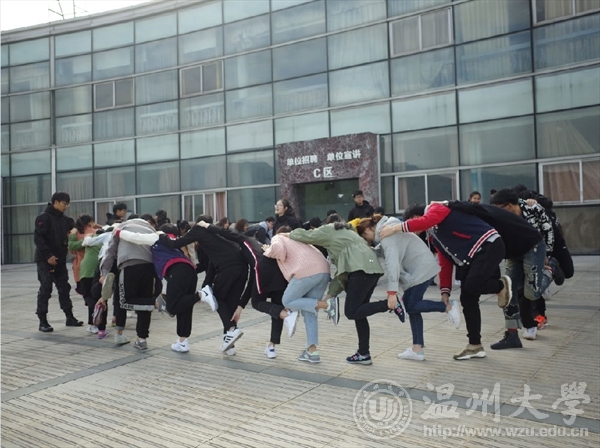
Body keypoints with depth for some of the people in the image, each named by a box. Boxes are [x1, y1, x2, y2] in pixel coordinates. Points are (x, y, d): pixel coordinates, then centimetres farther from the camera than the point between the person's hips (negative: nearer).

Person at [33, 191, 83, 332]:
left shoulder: (64, 219, 12)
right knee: (45, 290, -3)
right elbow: (38, 237, -17)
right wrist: (48, 255, -21)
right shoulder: (44, 217, -10)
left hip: (60, 260, 7)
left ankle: (69, 317, 19)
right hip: (45, 260, -7)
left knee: (64, 288, 10)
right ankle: (43, 321, 5)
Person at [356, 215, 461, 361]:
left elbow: (392, 262, -26)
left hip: (422, 268, -10)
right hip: (420, 268, 10)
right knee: (411, 306, 7)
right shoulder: (387, 229, 16)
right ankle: (417, 349, 9)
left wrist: (392, 292, -29)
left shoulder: (385, 232, -16)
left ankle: (448, 306, 2)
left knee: (410, 306, -8)